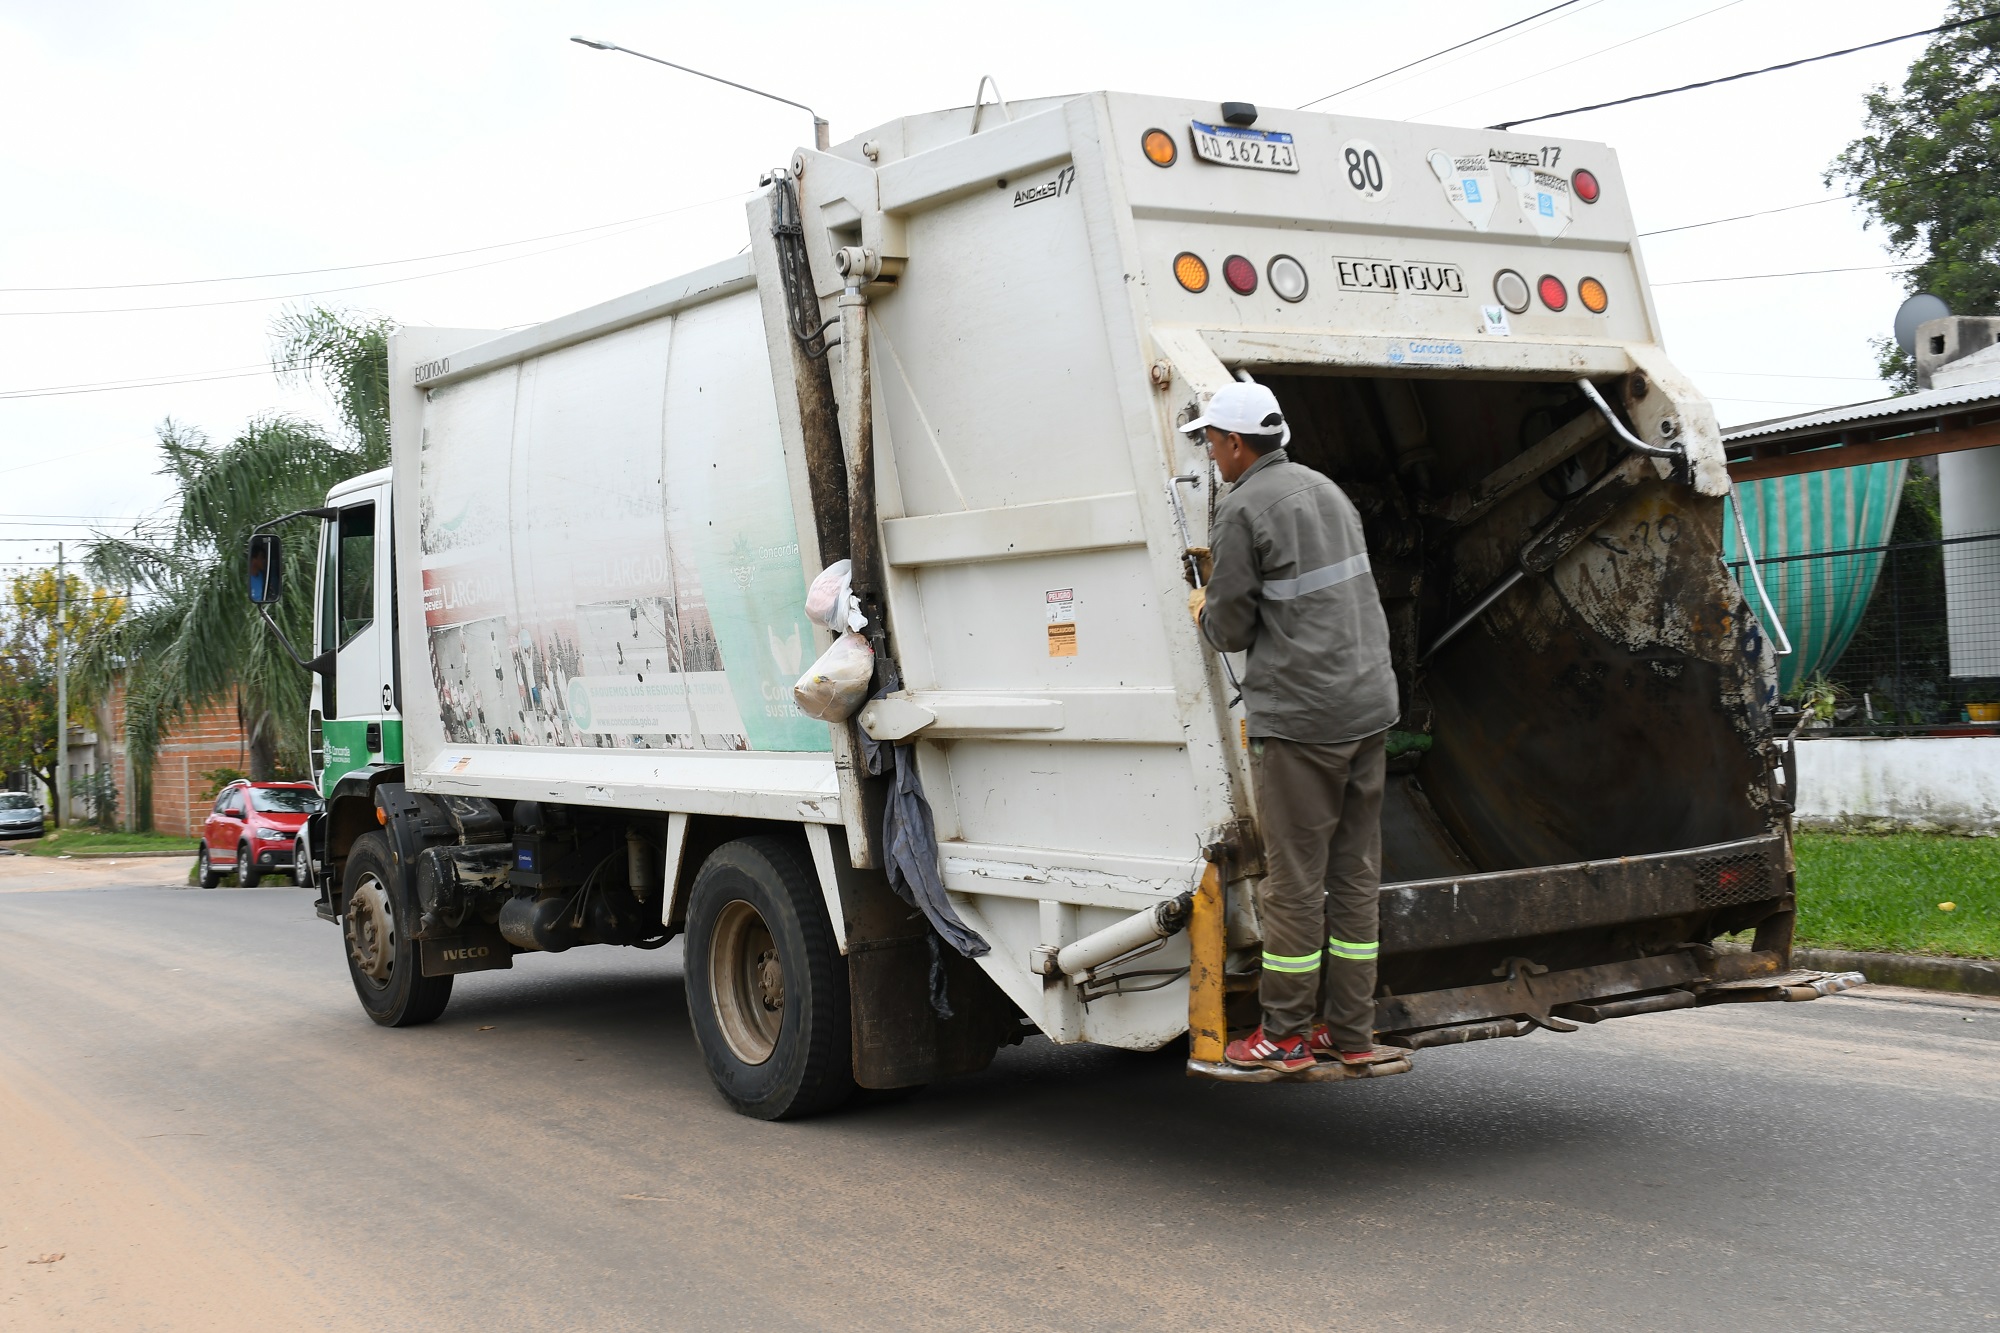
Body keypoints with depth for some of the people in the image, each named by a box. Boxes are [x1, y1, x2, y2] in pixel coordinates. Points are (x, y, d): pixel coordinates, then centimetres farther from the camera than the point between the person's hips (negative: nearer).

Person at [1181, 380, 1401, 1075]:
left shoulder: (1241, 509, -9)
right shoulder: (1324, 489, 16)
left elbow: (1232, 630, -8)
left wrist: (1204, 609, 14)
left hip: (1298, 714, -8)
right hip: (1367, 702, 8)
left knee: (1293, 878, -1)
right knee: (1354, 872, 10)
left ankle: (1285, 1035, 6)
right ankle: (1350, 1031, 15)